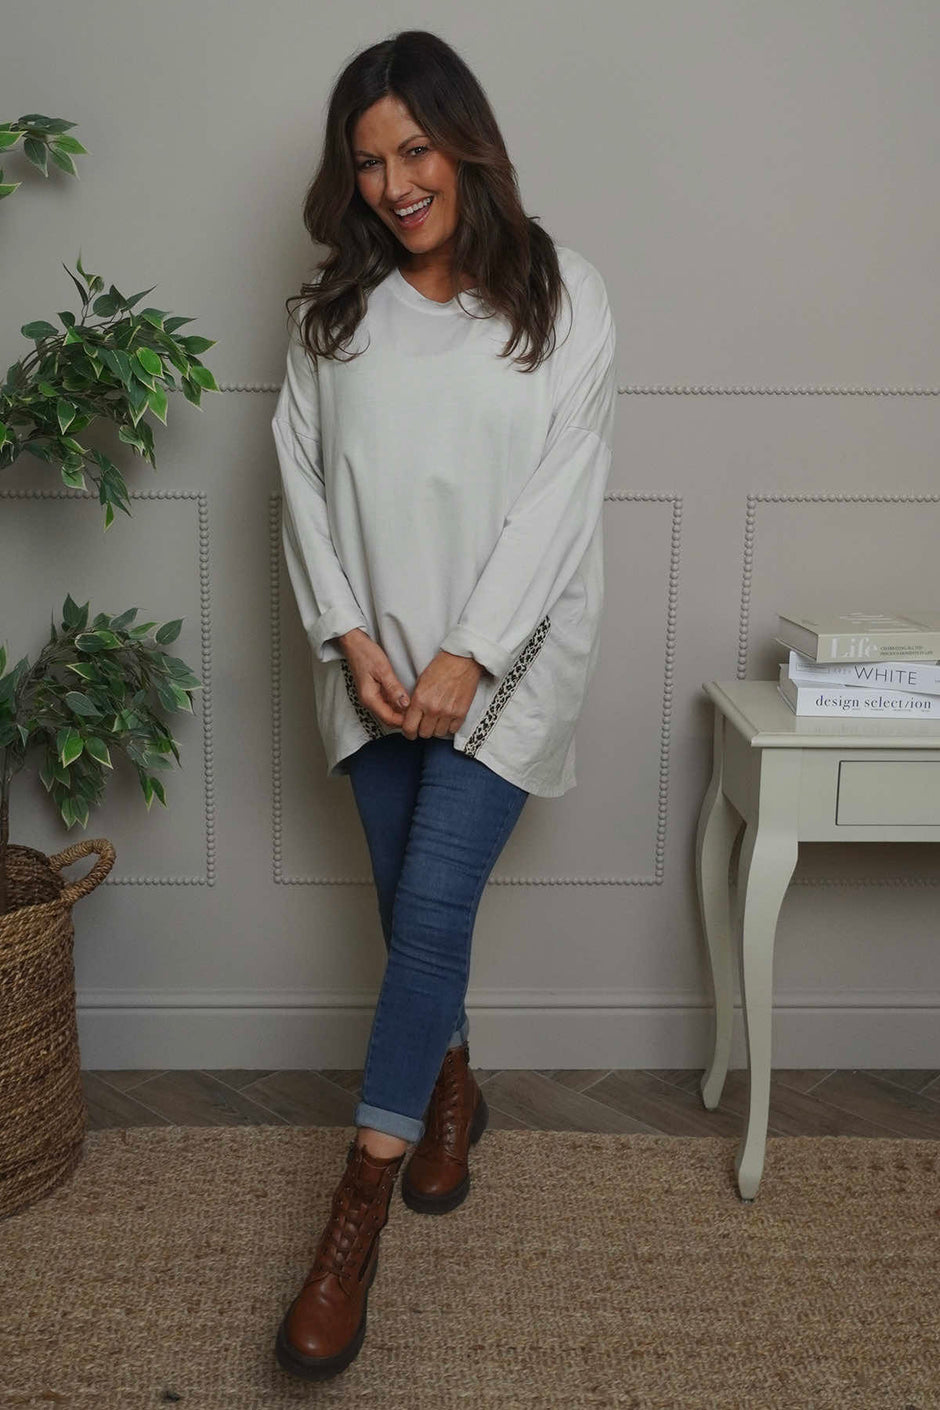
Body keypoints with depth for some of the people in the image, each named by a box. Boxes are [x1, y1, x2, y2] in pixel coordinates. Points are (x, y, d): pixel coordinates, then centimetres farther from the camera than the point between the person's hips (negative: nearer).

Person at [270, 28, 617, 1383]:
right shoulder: (336, 308, 5)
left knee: (432, 902, -8)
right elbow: (304, 476, 3)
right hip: (378, 659, 4)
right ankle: (452, 1087, 36)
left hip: (505, 659, -3)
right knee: (410, 906, 10)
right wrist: (352, 637, -8)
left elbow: (559, 495, -10)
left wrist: (468, 657, -16)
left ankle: (361, 1204, 2)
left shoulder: (560, 294, -4)